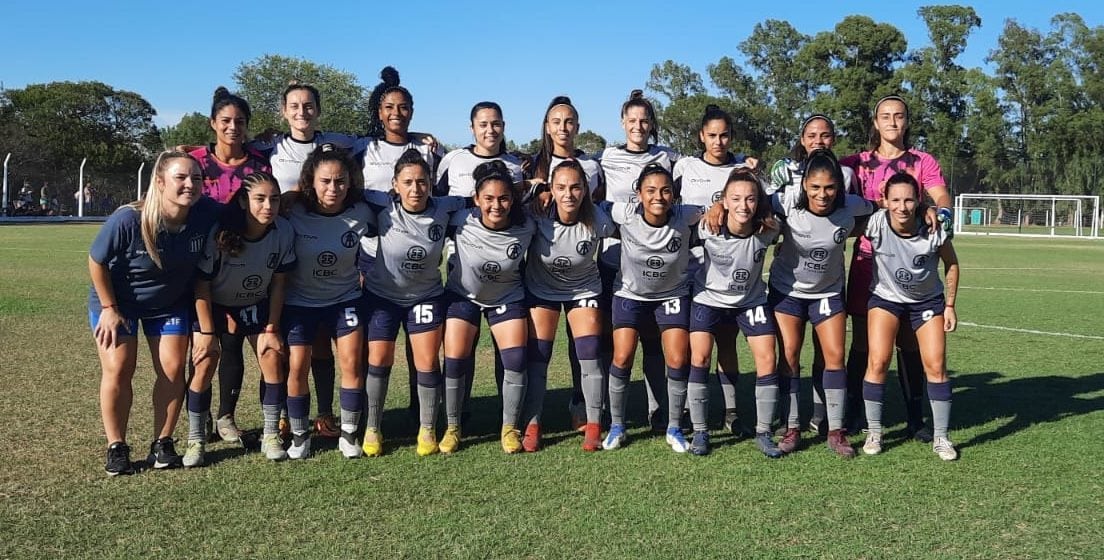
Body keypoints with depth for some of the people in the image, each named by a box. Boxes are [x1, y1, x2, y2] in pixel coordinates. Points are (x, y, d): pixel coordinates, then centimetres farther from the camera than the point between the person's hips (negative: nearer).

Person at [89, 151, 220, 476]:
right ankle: (116, 448, 10)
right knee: (117, 370, -5)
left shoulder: (208, 214, -25)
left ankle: (162, 443, 14)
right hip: (117, 301, -2)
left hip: (170, 303, 3)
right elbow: (97, 261, -14)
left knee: (172, 369, -2)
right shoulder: (128, 220, -32)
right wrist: (109, 309, -9)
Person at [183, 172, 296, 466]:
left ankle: (271, 436, 6)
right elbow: (202, 285, -19)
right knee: (205, 364, -10)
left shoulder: (284, 231, -21)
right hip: (212, 306, -2)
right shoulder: (219, 232, -30)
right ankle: (196, 440, 5)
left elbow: (278, 284, -9)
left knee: (273, 358, -8)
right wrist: (207, 332, -16)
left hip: (256, 306, 3)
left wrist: (271, 328, -8)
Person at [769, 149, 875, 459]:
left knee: (835, 355, -3)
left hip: (829, 290, 1)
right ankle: (792, 429, 8)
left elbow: (879, 208, 2)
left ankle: (836, 432, 8)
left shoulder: (851, 206, -20)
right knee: (789, 354, -4)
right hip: (787, 288, -1)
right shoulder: (788, 201, -25)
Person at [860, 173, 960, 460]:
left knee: (936, 365, -5)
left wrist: (950, 305, -3)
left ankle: (940, 437, 9)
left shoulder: (933, 231, -22)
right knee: (878, 362, -13)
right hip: (885, 297, -1)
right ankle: (873, 432, 2)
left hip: (928, 300, 1)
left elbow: (951, 264, -5)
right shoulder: (876, 224, -26)